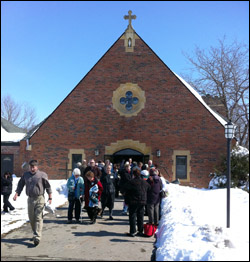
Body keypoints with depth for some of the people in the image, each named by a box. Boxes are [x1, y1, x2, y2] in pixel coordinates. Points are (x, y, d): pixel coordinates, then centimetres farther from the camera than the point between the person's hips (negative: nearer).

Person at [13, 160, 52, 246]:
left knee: (38, 218, -8)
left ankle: (37, 237, -12)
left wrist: (50, 198, -4)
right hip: (30, 199, 5)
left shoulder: (42, 175, -4)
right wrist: (16, 194, 3)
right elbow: (20, 185, 16)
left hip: (39, 199, -5)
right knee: (31, 218, 12)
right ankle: (35, 233, 29)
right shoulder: (25, 175, 9)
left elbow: (48, 186, -2)